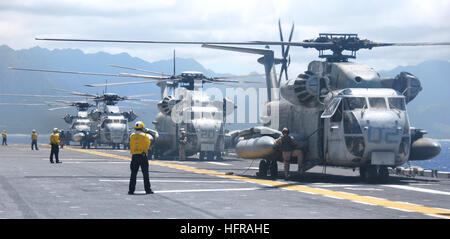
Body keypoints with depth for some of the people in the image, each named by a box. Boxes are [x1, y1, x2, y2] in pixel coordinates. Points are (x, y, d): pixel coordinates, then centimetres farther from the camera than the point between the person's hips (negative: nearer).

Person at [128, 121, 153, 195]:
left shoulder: (132, 136, 3)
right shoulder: (145, 136, -6)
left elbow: (131, 145, 9)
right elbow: (148, 145, 5)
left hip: (134, 156, 3)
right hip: (143, 155, -3)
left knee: (133, 174, 8)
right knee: (145, 174, 2)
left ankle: (131, 189, 7)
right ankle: (148, 189, 1)